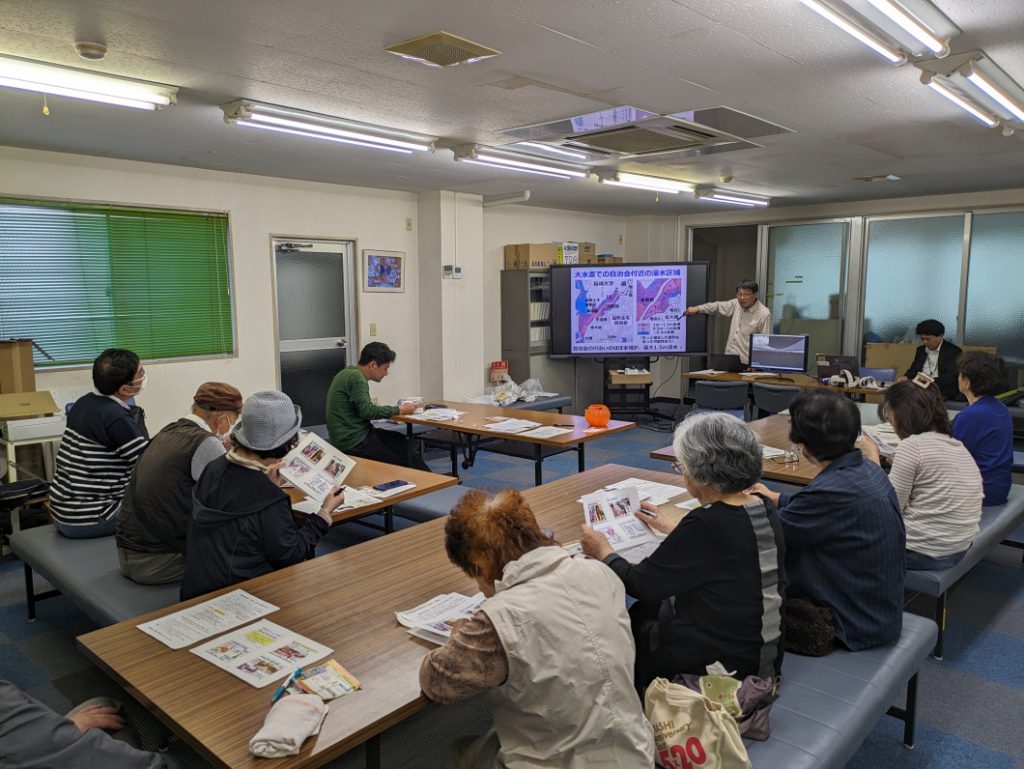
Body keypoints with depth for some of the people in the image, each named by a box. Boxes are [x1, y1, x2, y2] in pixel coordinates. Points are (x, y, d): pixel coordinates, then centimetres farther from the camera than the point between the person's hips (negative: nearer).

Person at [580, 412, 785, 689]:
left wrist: (603, 552, -1)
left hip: (718, 663, -7)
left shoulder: (706, 523, -28)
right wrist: (670, 528, 26)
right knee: (645, 609, 21)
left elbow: (640, 584, -19)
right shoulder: (765, 510, -4)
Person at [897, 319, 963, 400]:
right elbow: (914, 369, 23)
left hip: (942, 390, -5)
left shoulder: (953, 351, -1)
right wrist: (906, 377, 0)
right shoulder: (921, 350, 20)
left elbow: (952, 376, -12)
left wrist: (933, 380, -29)